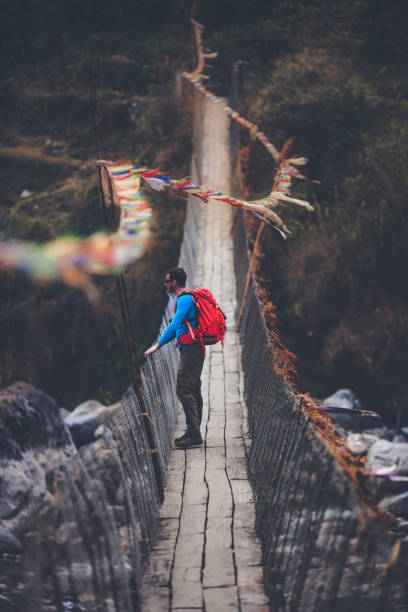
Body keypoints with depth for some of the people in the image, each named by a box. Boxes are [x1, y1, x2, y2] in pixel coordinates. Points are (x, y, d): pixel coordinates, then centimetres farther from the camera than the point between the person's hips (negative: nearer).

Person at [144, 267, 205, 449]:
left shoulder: (185, 300, -13)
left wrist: (158, 345, -24)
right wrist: (160, 343, 24)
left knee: (183, 390, -11)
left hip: (190, 350, -11)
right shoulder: (186, 299, 20)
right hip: (195, 349, 11)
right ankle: (193, 433, 16)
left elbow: (174, 325, -24)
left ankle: (194, 435, -14)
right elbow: (178, 327, 26)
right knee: (193, 391, 12)